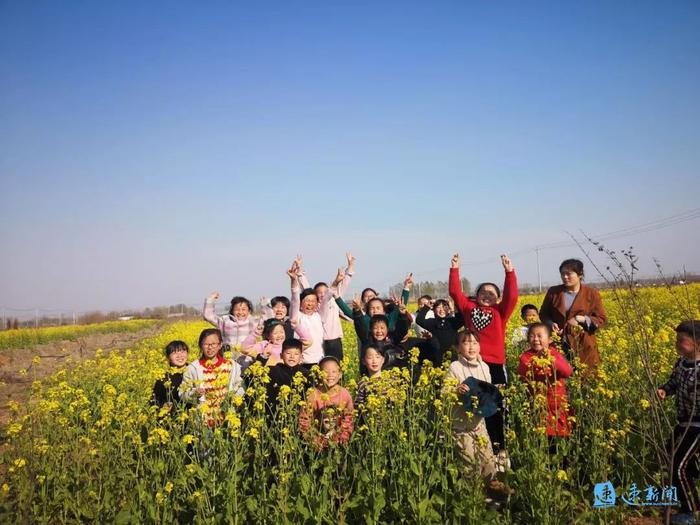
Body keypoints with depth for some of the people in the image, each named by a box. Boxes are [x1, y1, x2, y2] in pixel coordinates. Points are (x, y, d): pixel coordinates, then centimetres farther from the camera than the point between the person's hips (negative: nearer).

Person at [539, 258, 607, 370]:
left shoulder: (592, 294, 2)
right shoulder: (553, 292, 6)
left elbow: (602, 320, 2)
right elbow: (543, 314, 15)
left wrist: (582, 319, -14)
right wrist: (551, 324, -7)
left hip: (583, 346, -1)